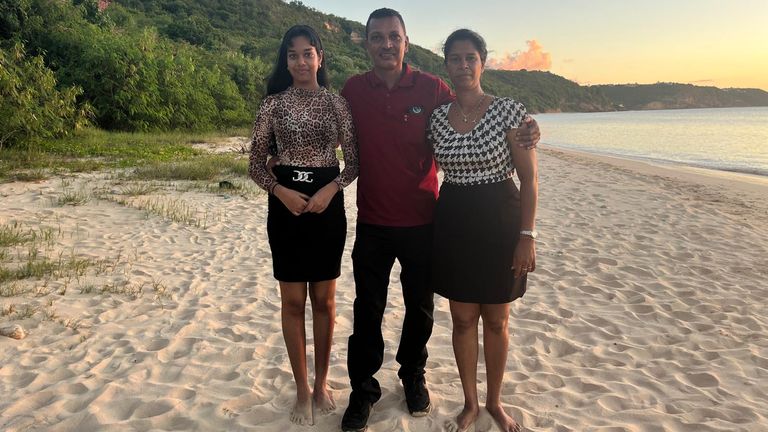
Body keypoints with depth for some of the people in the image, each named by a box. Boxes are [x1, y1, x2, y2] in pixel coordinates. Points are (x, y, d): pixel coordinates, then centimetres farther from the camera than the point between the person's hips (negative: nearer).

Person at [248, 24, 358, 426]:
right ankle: (302, 389, 22)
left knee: (324, 299, 10)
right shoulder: (273, 103, 1)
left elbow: (354, 160, 3)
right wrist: (282, 192, -15)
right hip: (285, 204, 0)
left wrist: (331, 189, -14)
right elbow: (256, 163, 2)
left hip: (328, 203, 1)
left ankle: (321, 383, 28)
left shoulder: (337, 103, 3)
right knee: (293, 300, 6)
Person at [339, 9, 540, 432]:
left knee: (420, 307, 15)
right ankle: (363, 389, 27)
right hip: (372, 222, 1)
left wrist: (521, 137, -14)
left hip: (421, 221, 0)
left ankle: (413, 376, 39)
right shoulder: (353, 90, -1)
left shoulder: (433, 89, -5)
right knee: (367, 310, 8)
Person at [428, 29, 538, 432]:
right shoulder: (436, 117, 4)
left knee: (496, 320, 11)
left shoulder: (509, 110, -7)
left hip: (499, 221, -2)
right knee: (462, 319, 11)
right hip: (453, 222, 3)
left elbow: (528, 177, -8)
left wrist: (527, 235, -13)